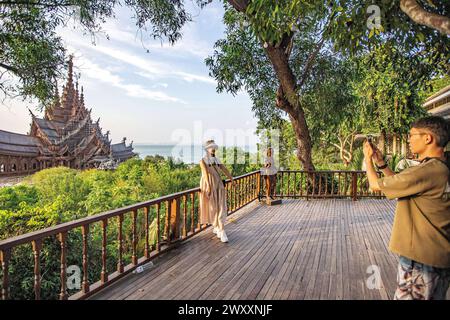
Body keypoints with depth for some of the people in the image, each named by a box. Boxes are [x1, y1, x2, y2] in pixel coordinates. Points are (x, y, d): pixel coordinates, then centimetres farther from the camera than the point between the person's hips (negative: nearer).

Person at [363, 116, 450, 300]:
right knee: (433, 297, 23)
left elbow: (376, 185, -16)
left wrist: (368, 160, 1)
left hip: (421, 258, -9)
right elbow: (401, 184, 18)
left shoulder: (426, 171, -25)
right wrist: (381, 163, 13)